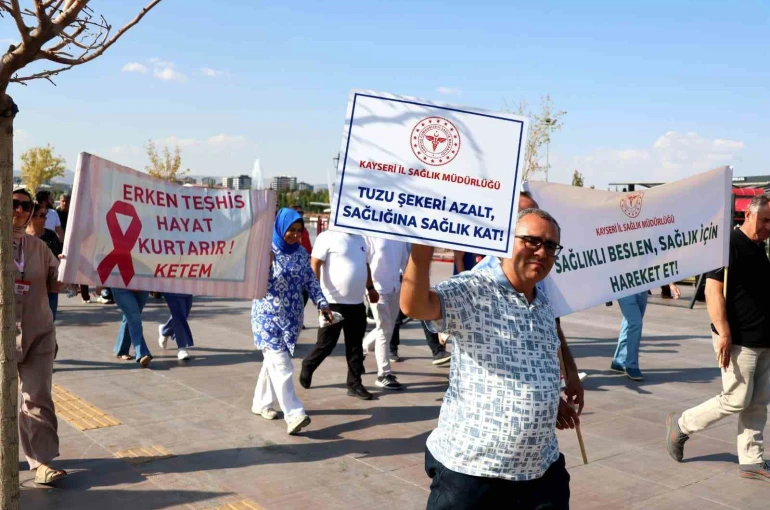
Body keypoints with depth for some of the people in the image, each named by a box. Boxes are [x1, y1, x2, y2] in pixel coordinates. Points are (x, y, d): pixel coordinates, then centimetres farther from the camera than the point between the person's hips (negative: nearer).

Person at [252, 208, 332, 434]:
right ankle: (294, 414, -16)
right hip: (268, 316, -5)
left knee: (273, 361, 14)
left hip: (293, 317, 5)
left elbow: (311, 282, 10)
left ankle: (261, 403, 30)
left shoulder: (302, 254, 6)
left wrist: (323, 304, 0)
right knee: (280, 364, -12)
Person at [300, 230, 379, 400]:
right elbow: (314, 265, -14)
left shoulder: (360, 239, 13)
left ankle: (354, 384, 18)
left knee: (355, 346, 10)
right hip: (334, 302, -6)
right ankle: (307, 367, 30)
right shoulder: (328, 237, -10)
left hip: (357, 303, 7)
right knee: (325, 345, 4)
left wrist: (370, 288, 19)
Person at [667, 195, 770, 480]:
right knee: (737, 400, -3)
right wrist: (723, 333, -24)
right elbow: (713, 291, -19)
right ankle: (681, 425, 15)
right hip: (738, 340, -8)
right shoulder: (729, 244, -13)